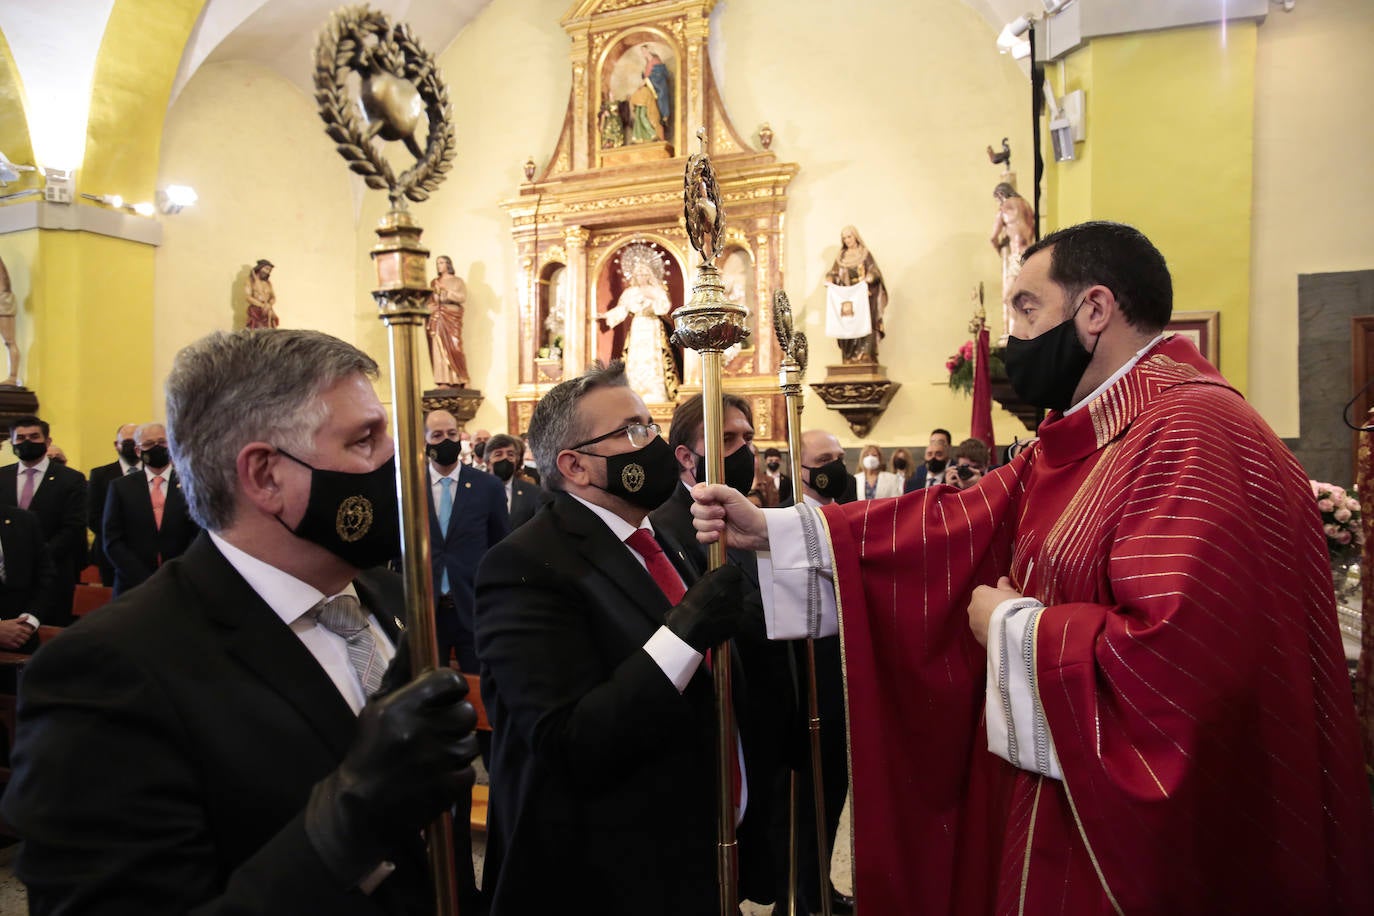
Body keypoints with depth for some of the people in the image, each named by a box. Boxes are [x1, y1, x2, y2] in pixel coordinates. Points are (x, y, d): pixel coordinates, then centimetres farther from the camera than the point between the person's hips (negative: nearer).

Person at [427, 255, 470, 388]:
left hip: (452, 318, -4)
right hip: (437, 319, 4)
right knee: (439, 349, -5)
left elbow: (463, 298, -5)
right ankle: (444, 382, -8)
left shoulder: (457, 281, 8)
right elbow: (429, 301, 17)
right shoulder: (434, 282, 19)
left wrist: (446, 290, -10)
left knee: (453, 348, -11)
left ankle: (457, 381, -9)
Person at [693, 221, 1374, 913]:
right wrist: (770, 529, -1)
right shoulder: (1082, 436, 7)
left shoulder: (1193, 433, -24)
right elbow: (960, 525, 4)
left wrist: (1011, 624, -16)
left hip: (1149, 845, -8)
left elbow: (1169, 660, -34)